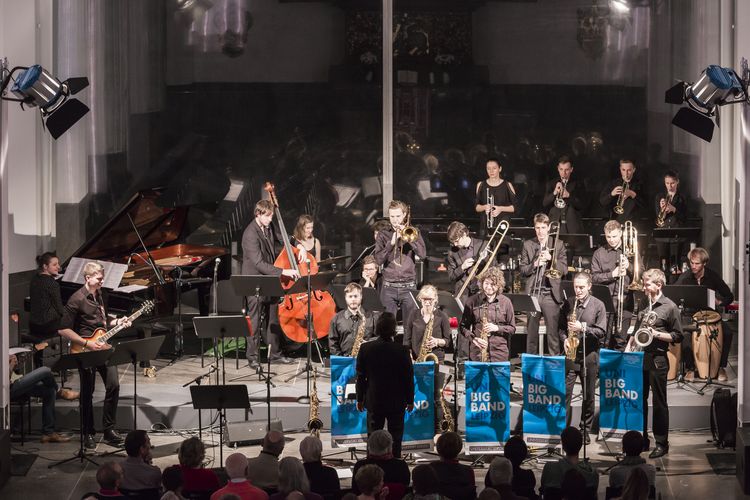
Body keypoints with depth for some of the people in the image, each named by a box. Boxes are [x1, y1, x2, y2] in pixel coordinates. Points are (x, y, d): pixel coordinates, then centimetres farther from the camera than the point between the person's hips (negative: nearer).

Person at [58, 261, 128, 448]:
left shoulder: (100, 296, 10)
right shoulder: (77, 300, -13)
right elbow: (63, 330, -15)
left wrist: (117, 322, 6)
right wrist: (86, 343, -18)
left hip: (103, 347, 6)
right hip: (85, 351, -6)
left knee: (113, 385, -2)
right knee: (87, 393, 2)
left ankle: (109, 429, 8)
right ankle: (88, 434, 14)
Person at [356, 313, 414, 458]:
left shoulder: (365, 349, -10)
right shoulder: (402, 351, -15)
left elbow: (360, 376, -1)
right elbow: (409, 377, -7)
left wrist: (360, 398, 10)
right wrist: (410, 400, 6)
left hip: (374, 401, 2)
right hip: (397, 402, -2)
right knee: (395, 437, 10)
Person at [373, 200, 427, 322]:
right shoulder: (383, 235, 8)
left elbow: (423, 254, -6)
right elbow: (379, 260, -3)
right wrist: (391, 242, -14)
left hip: (409, 286, 0)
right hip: (389, 288, 0)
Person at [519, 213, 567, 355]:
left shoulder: (558, 245, 7)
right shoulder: (528, 245, 9)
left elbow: (564, 269, 2)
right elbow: (522, 270, 5)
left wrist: (551, 259, -12)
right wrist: (534, 265, -12)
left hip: (551, 294, -1)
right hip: (532, 293, 1)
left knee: (553, 331, -3)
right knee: (531, 331, 5)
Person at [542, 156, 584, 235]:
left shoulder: (577, 185, 7)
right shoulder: (551, 184, 11)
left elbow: (581, 206, -1)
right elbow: (544, 204, 3)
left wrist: (569, 196, -17)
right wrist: (554, 193, -14)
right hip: (555, 224, 1)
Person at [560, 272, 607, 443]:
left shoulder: (598, 305, -3)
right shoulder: (568, 303, 5)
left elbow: (601, 332, -7)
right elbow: (561, 325, 13)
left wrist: (583, 328, -19)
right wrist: (565, 339, -6)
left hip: (589, 354, -1)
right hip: (570, 353, 2)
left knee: (588, 395, 7)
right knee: (565, 392, -5)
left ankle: (586, 430, 17)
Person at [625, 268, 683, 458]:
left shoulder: (669, 307, -5)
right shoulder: (643, 305, 14)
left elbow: (678, 336, -5)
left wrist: (656, 334, -17)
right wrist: (628, 348, 8)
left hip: (657, 359, -6)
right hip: (639, 357, 6)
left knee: (659, 403, -1)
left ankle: (662, 443, 5)